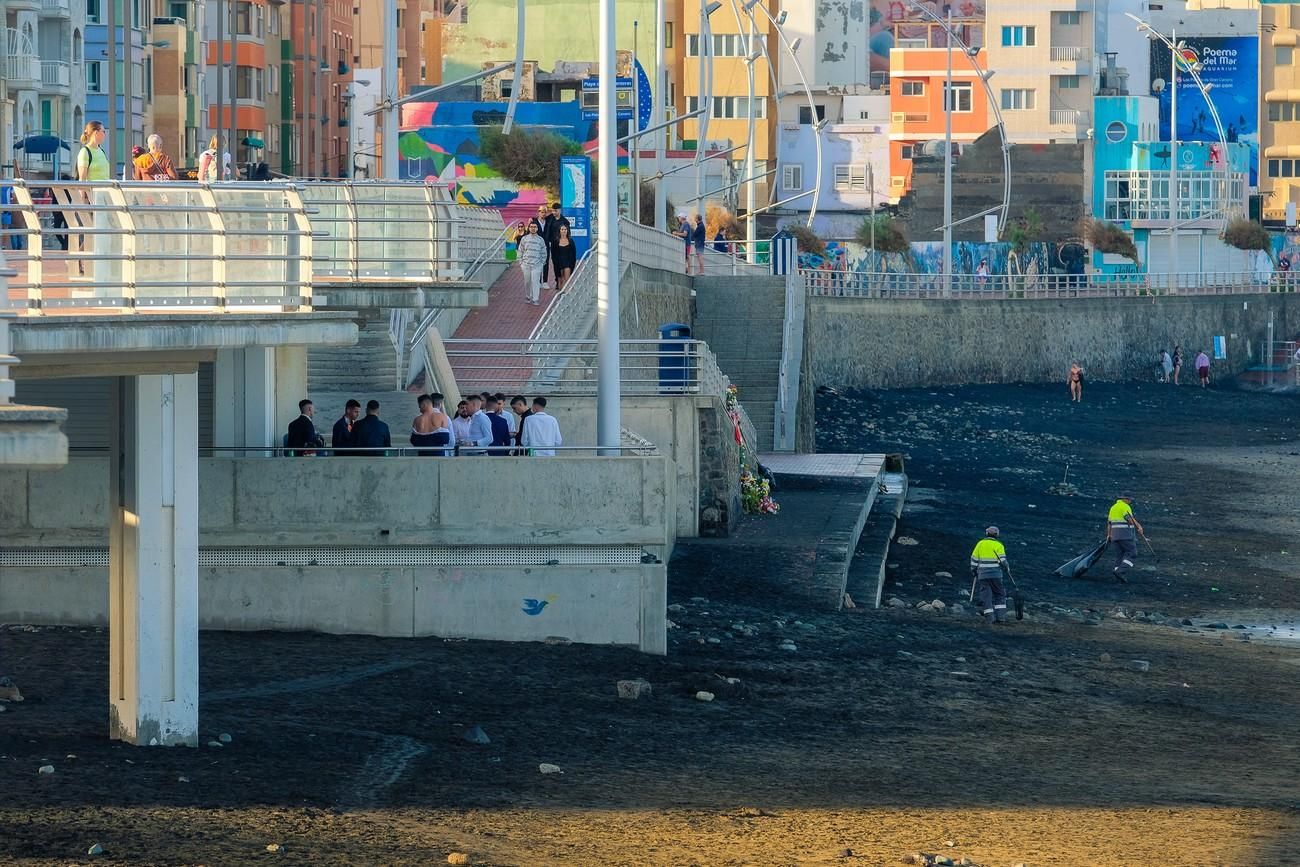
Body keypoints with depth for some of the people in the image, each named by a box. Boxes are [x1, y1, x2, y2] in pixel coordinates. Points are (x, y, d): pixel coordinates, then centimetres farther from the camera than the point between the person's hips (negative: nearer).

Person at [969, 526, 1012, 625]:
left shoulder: (980, 544, 7)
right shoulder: (998, 545, -2)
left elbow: (974, 559, 9)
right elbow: (1003, 561, -6)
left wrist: (973, 571, 19)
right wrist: (1007, 571, 7)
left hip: (983, 575, 2)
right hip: (996, 574, -2)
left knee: (986, 596, 3)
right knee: (1000, 595, 10)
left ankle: (989, 617, -2)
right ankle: (1000, 616, 2)